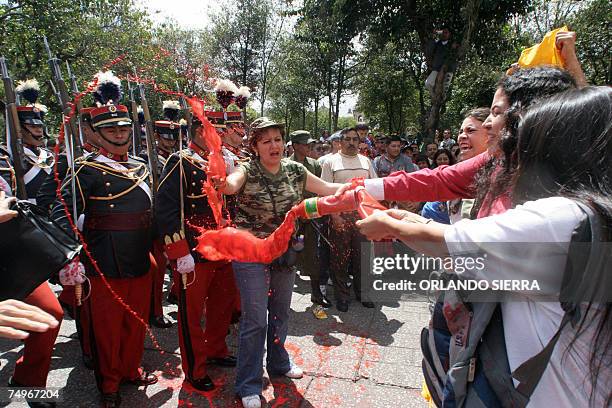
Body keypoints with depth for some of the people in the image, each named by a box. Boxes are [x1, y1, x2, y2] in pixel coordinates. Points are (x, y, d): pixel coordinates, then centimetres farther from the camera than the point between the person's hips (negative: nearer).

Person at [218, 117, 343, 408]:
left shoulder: (295, 170, 0)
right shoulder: (247, 171, -12)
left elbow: (327, 189, 3)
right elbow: (231, 184, -34)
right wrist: (222, 182, -55)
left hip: (284, 250, 5)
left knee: (281, 312, 20)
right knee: (255, 319, -1)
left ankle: (278, 363, 44)